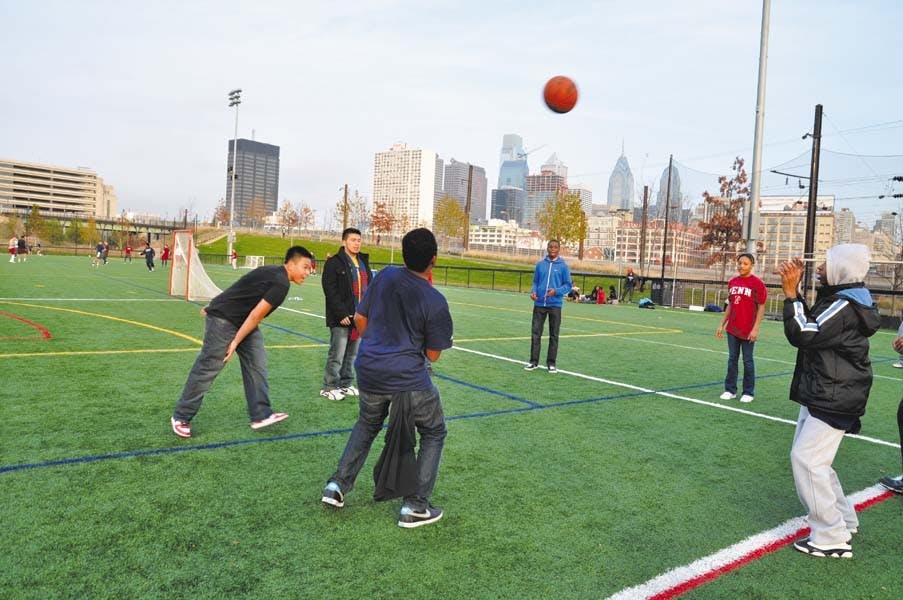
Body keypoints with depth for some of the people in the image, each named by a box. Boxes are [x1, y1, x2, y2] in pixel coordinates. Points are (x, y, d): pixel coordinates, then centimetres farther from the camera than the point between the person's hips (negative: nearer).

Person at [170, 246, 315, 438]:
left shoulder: (273, 272, 9)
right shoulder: (281, 283, -21)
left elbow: (241, 291, 15)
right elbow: (256, 315, -21)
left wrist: (216, 306, 20)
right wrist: (236, 342, -17)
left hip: (242, 321, 10)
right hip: (223, 320, -10)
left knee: (257, 363, 3)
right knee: (208, 367, -3)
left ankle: (261, 415, 3)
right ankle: (180, 417, 11)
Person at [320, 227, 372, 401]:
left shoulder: (364, 262, 15)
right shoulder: (334, 263, -7)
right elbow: (330, 290, -13)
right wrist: (341, 314, -18)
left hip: (360, 317, 7)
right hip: (342, 318, -7)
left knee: (352, 354, 13)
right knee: (337, 355, -3)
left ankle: (345, 385, 25)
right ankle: (328, 387, 9)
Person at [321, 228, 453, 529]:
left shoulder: (385, 276, -1)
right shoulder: (434, 301, -14)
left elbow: (359, 319, 8)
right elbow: (433, 354, -4)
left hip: (369, 372, 5)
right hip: (409, 379, -5)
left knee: (367, 426, 32)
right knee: (434, 433, 16)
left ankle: (337, 485, 28)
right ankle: (414, 506, 14)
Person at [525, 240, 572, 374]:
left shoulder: (563, 266, 0)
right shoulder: (540, 264, 8)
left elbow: (568, 285, 0)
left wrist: (556, 291, -17)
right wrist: (533, 292, -6)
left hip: (555, 305, -2)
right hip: (539, 304, 2)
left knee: (554, 335, 4)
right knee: (535, 333, 1)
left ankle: (551, 363, 13)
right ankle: (533, 361, 10)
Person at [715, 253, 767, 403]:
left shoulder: (757, 283, -8)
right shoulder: (732, 282, 8)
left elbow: (761, 307, -8)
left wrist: (755, 329, -15)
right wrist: (721, 325, 12)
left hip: (748, 331, -5)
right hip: (732, 329, 5)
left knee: (747, 361, 4)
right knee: (732, 359, 10)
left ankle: (748, 392, 15)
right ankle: (730, 390, 18)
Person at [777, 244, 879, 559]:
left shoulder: (844, 307, -20)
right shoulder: (835, 298, 11)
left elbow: (802, 334, -25)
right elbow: (809, 325, 15)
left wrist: (791, 293, -21)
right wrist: (794, 291, 4)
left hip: (833, 400, -11)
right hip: (821, 395, 11)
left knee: (807, 459, -11)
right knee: (812, 458, 19)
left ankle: (832, 539, -2)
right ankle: (844, 521, 32)